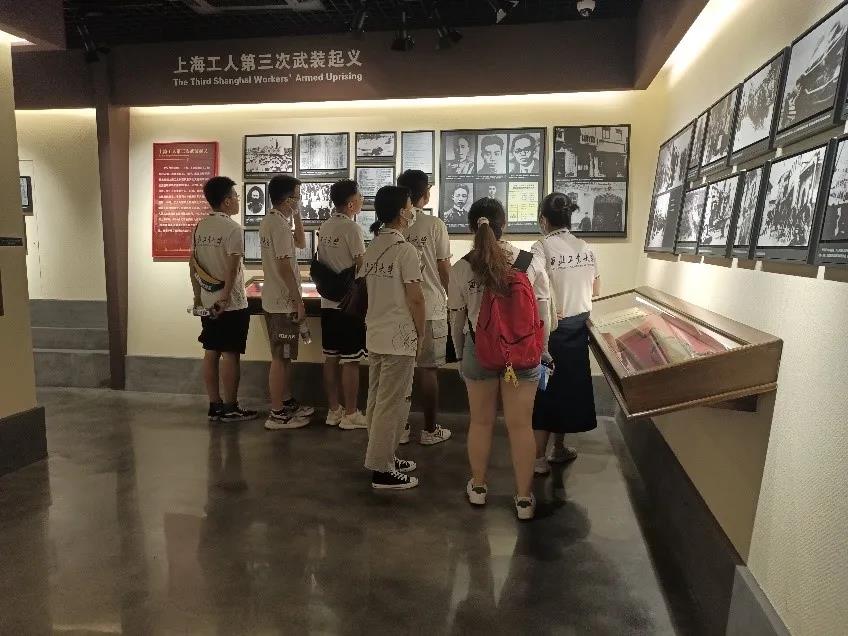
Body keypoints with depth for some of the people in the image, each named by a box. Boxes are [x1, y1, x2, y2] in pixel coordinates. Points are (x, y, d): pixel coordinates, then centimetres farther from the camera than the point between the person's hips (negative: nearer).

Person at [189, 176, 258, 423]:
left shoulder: (199, 227, 9)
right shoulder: (232, 229, -13)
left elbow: (194, 265, 12)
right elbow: (232, 269, -20)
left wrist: (198, 297, 18)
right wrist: (225, 298, -17)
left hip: (208, 303, 7)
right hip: (231, 303, -7)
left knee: (211, 353, 10)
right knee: (230, 355, -1)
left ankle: (214, 405, 18)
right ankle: (230, 409, 7)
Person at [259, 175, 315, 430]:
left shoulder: (269, 221, 12)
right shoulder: (280, 225, -18)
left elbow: (301, 242, 22)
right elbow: (285, 267, -22)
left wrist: (297, 215, 11)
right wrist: (299, 302, -18)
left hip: (274, 300, 10)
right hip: (284, 303, -10)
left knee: (284, 355, 18)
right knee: (280, 358, -3)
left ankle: (287, 402, 29)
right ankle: (277, 414, 5)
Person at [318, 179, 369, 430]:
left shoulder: (324, 227, 10)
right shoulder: (351, 227, -13)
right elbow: (362, 266, -14)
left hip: (328, 303, 8)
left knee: (331, 357, 11)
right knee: (351, 360, 0)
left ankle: (333, 410, 20)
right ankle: (350, 414, 7)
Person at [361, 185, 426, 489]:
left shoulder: (372, 247, 9)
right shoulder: (405, 250, -15)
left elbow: (368, 290, 12)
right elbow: (415, 298, -16)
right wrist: (421, 334, -5)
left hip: (375, 334, 9)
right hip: (400, 337, -8)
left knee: (378, 399, 16)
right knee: (392, 403, -1)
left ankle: (383, 456, 29)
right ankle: (382, 470, 7)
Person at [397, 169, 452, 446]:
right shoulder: (434, 225, -8)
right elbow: (444, 269, -3)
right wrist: (446, 294, 16)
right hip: (430, 308, -3)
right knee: (428, 369, 6)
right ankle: (430, 430, 15)